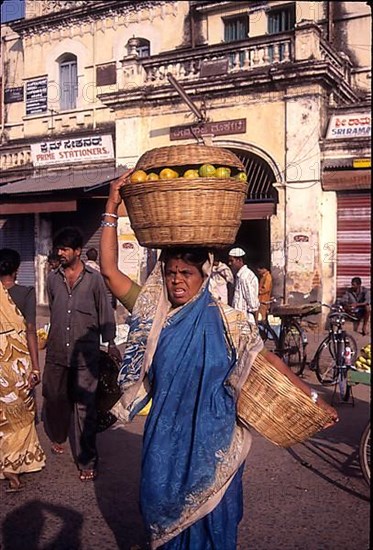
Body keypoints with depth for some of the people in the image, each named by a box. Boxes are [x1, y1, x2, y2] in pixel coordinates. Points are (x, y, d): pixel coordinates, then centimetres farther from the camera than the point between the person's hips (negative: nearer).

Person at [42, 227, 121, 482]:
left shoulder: (94, 279, -4)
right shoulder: (53, 278, 6)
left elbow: (105, 312, 1)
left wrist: (110, 343, -2)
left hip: (85, 355, -3)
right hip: (56, 353, 4)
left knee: (84, 408, 0)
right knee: (54, 399, 16)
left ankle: (87, 461, 10)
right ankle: (58, 437, 45)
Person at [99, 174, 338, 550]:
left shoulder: (226, 321, -9)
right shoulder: (154, 315, -4)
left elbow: (267, 361, -5)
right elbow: (109, 271, -9)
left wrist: (312, 399, -9)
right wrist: (112, 209, -15)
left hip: (212, 438, -2)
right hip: (165, 436, 2)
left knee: (210, 515, 14)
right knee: (164, 510, 17)